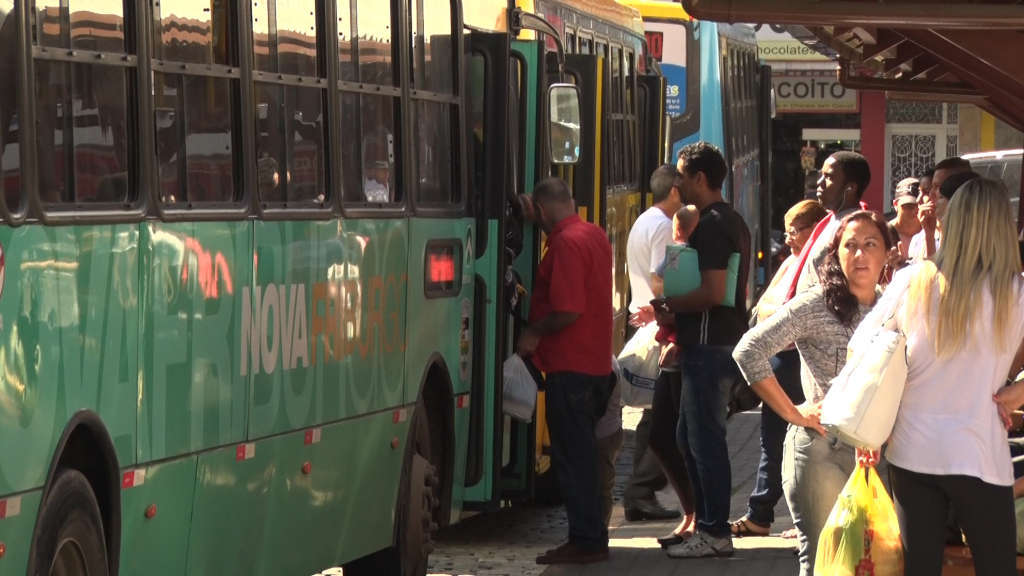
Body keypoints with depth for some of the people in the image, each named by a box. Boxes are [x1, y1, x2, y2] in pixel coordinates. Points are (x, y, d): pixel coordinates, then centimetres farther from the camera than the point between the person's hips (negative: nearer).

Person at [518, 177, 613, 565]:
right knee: (583, 451, 16)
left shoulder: (566, 244, -18)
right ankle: (592, 534, 21)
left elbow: (567, 311, -24)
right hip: (597, 363, 10)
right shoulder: (596, 235, 12)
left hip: (569, 366, -10)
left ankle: (586, 540, -4)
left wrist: (534, 332, -9)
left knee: (572, 454, -5)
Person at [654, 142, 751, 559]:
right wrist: (677, 313, 15)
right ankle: (706, 522, 24)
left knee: (705, 440, -5)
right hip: (726, 340, 10)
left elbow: (713, 293, -25)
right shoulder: (733, 221, 16)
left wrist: (670, 304, -9)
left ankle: (715, 534, 0)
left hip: (709, 347, -10)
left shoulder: (710, 226, -16)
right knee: (690, 438, 18)